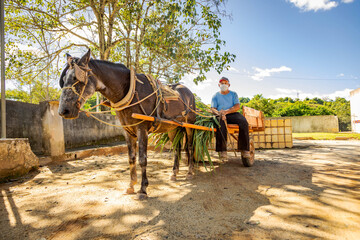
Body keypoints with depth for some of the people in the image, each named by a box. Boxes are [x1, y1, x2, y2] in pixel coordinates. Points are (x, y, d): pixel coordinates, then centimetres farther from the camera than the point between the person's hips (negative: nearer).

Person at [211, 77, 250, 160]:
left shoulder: (233, 94, 19)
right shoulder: (216, 96, 19)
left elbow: (237, 106, 2)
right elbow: (213, 109, 6)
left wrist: (226, 111, -16)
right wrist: (219, 113, -18)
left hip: (233, 114, 1)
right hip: (221, 115, -1)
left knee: (243, 122, -31)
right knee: (221, 123, -38)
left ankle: (244, 149, -26)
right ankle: (222, 150, -39)